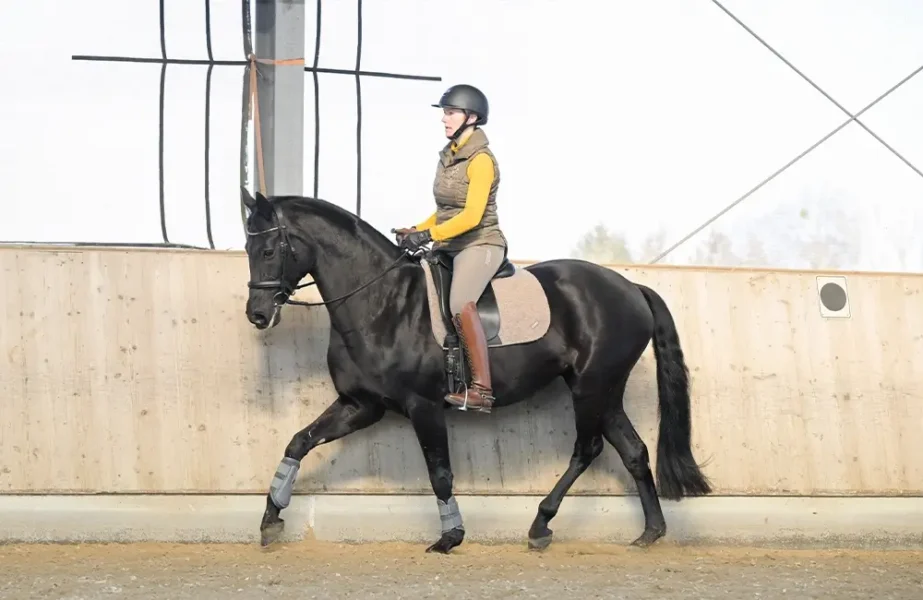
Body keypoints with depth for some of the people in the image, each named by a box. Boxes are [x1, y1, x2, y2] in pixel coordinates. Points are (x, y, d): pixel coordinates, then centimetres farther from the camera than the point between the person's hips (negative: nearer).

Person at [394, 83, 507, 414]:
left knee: (460, 302, -32)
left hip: (480, 244, -10)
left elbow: (471, 216, -20)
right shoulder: (448, 157, 14)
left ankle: (481, 389, -38)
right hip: (449, 247, 10)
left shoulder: (480, 161, -12)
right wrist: (416, 230, 7)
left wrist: (429, 234, -24)